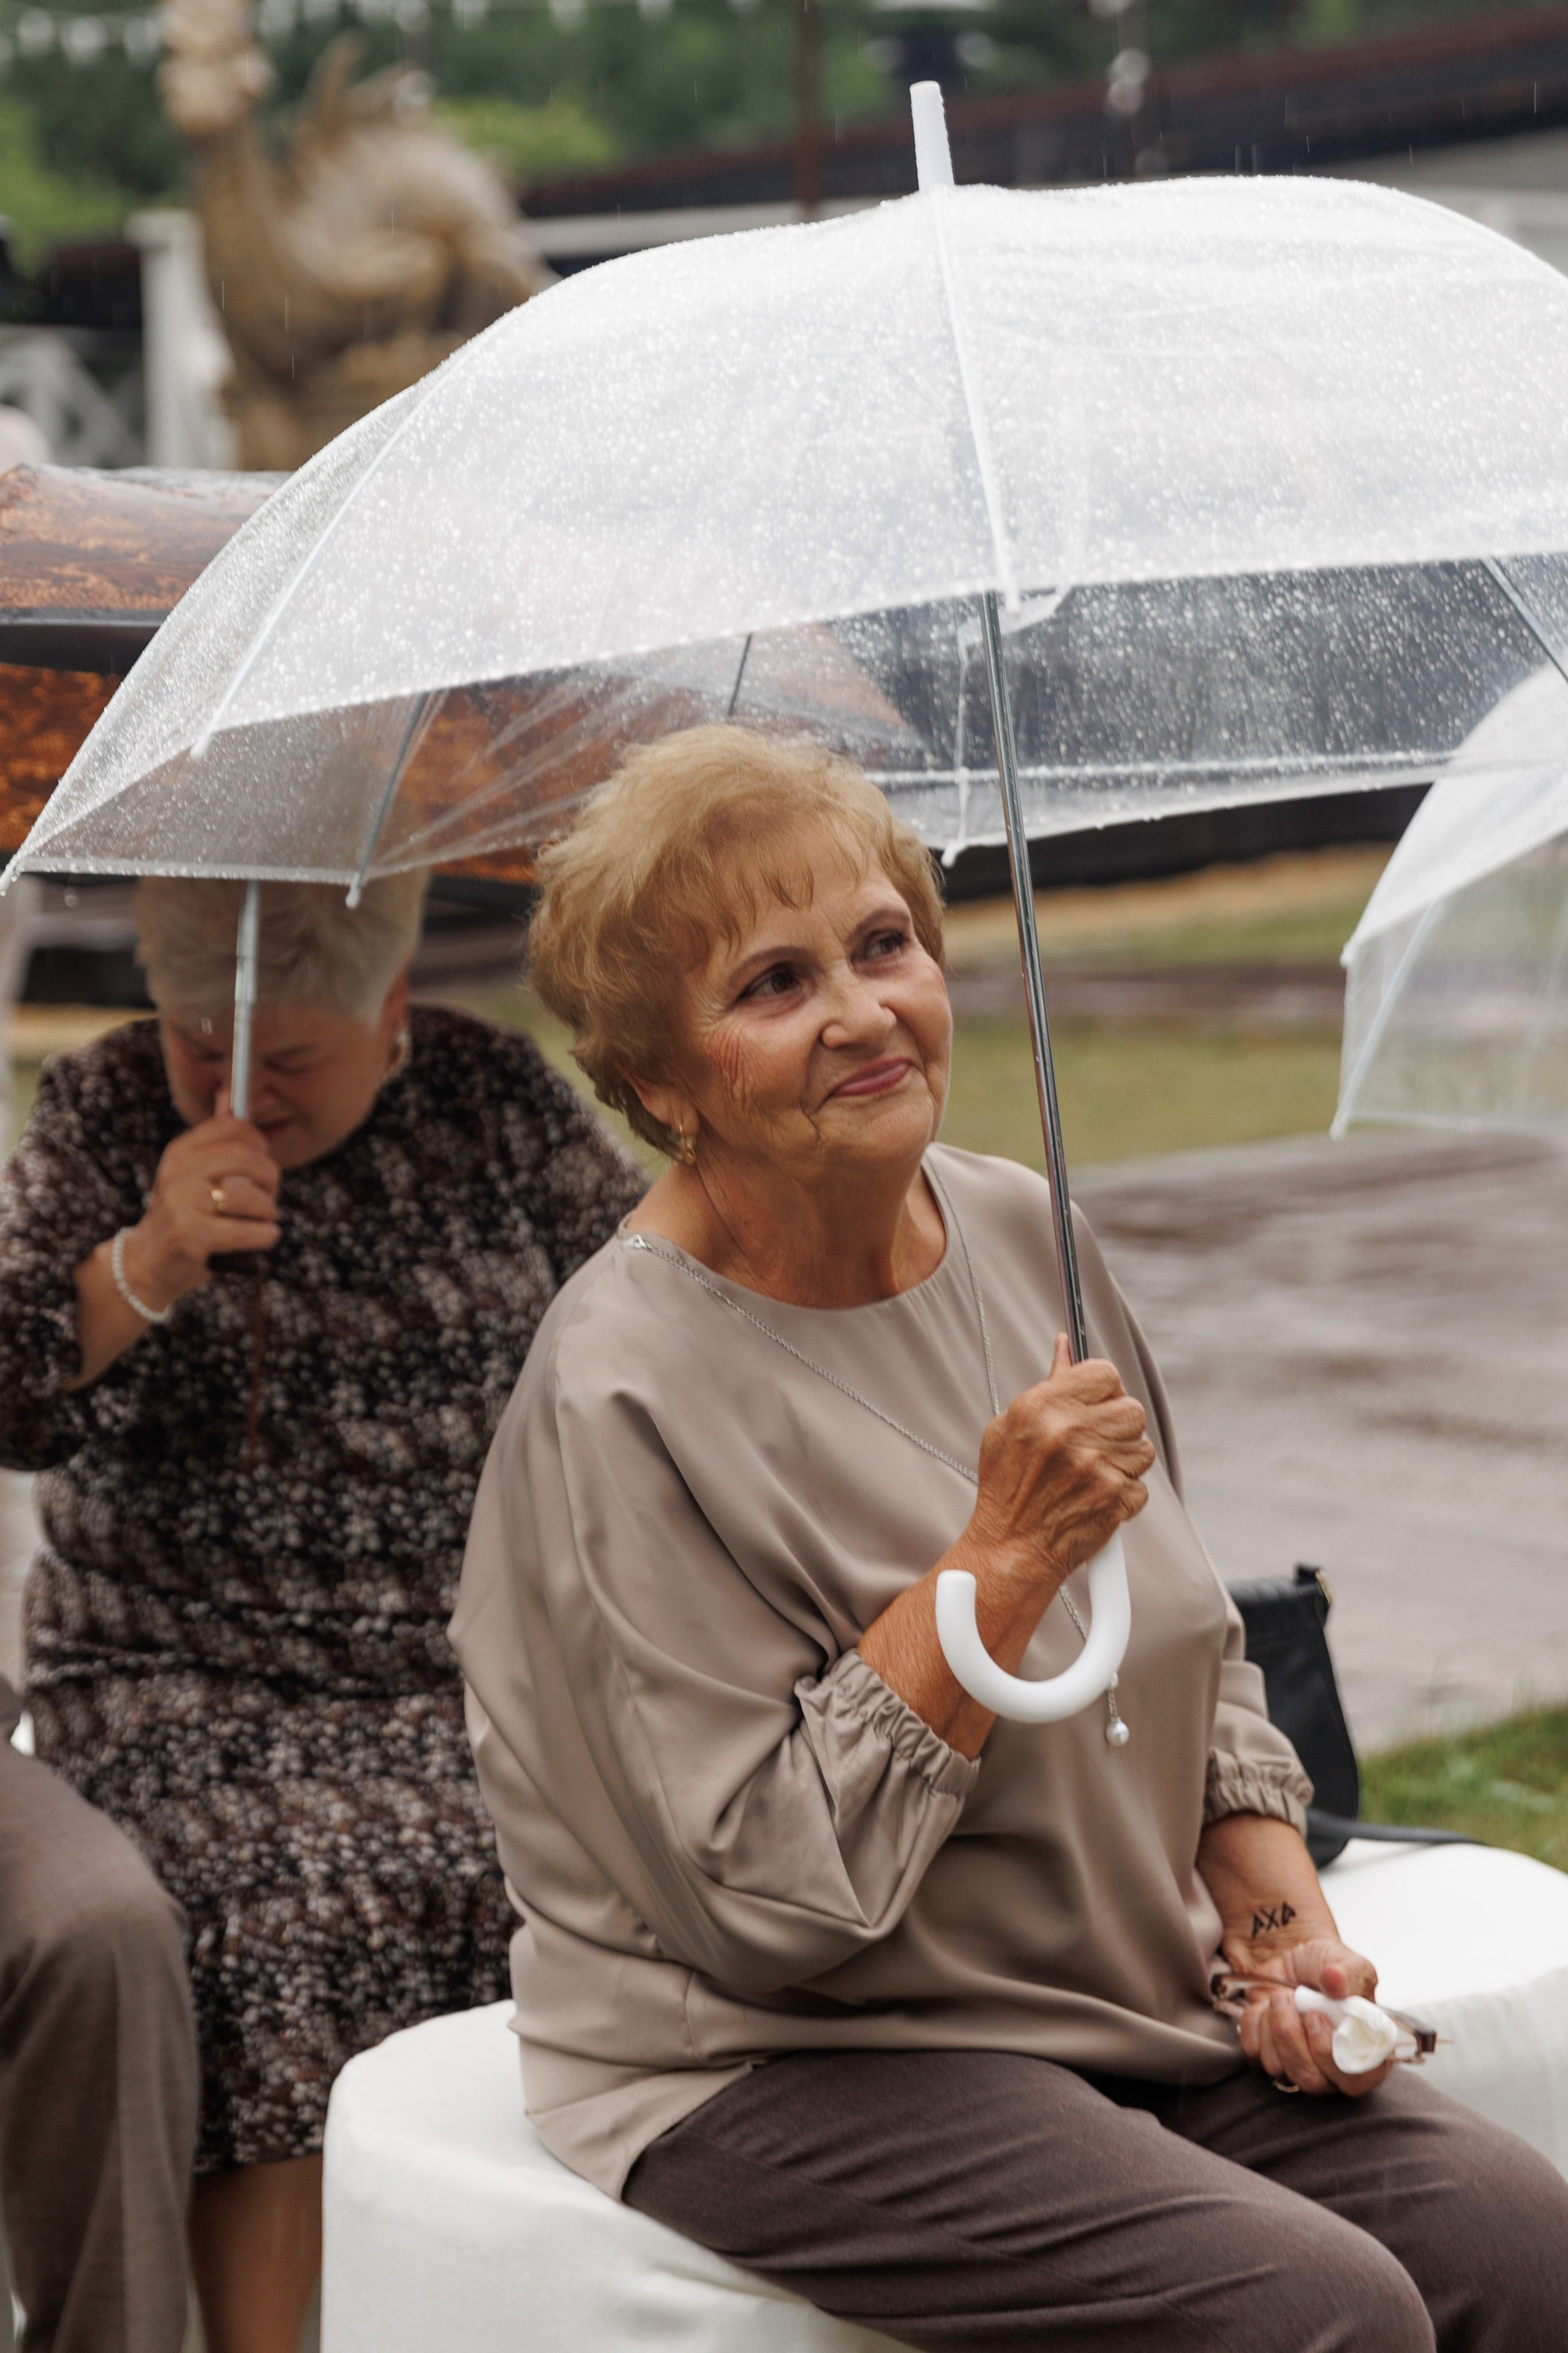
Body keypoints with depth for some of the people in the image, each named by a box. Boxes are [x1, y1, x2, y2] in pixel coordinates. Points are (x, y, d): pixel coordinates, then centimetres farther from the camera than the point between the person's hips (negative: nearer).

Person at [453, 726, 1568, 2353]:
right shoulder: (624, 1394, -18)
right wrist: (1004, 1558, -22)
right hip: (778, 2073, -7)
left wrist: (1280, 1916, 3)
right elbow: (760, 1898, -20)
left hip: (1137, 2010, 7)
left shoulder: (1021, 1230, 5)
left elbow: (1195, 1648, 18)